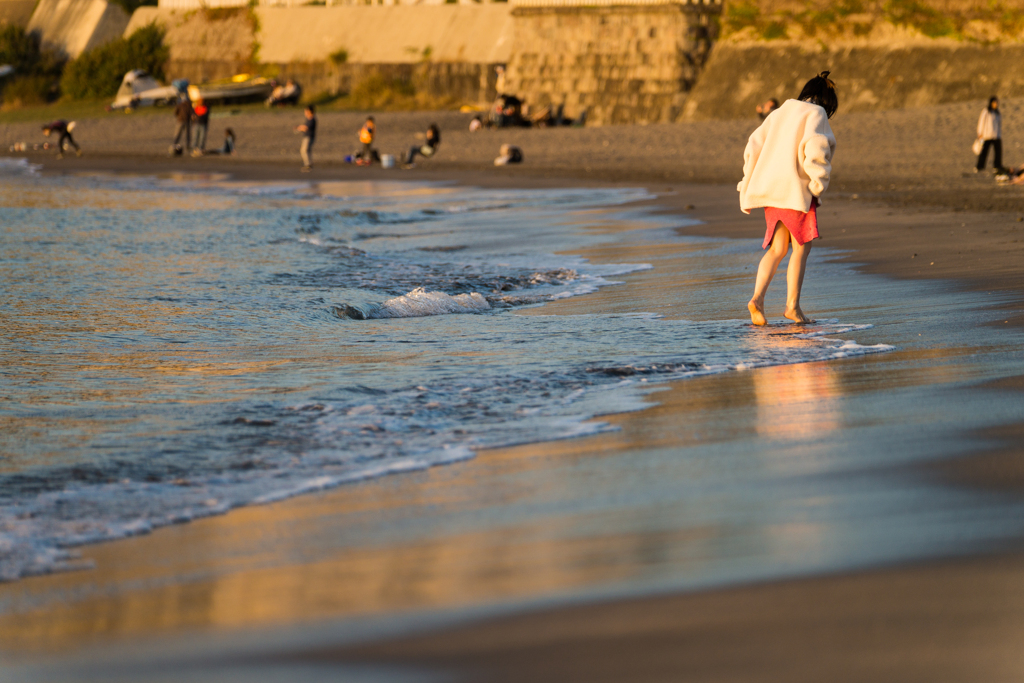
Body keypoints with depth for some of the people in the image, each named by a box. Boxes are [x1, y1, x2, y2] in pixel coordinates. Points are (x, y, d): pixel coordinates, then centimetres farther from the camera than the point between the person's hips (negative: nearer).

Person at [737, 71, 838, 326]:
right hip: (796, 189, -6)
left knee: (777, 249, 8)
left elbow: (754, 147, 12)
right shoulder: (816, 114, -2)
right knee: (802, 247, 6)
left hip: (770, 188, 6)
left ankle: (757, 298, -12)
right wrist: (818, 184, -10)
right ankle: (793, 305, 2)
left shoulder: (780, 113, 18)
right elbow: (814, 147, -19)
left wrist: (747, 188, 13)